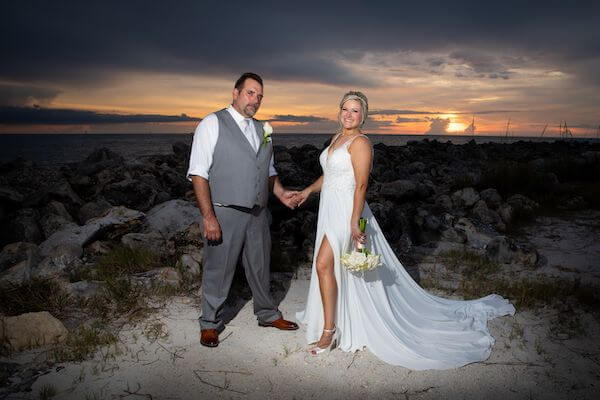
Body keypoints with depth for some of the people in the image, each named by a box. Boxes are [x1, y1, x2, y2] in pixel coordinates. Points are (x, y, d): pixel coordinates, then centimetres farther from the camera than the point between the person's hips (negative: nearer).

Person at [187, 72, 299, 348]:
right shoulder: (213, 124, -7)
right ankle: (210, 323, 28)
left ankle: (267, 314, 39)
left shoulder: (262, 130, 12)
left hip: (258, 214, 6)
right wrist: (208, 216, -18)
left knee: (260, 266, 19)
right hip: (224, 214, -5)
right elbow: (198, 173, -12)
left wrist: (281, 194, 4)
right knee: (218, 270, 7)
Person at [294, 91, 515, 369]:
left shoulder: (360, 142, -12)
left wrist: (354, 222, -24)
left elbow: (361, 185, -19)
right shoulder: (337, 138, 14)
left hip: (346, 211, -9)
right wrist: (309, 190, 15)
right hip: (330, 209, 9)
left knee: (323, 264, -16)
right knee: (331, 265, 16)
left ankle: (329, 331, -6)